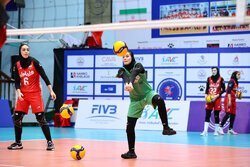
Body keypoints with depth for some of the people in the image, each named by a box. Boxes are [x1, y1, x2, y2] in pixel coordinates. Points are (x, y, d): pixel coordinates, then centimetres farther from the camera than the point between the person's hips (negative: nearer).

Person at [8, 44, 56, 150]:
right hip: (23, 95, 4)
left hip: (35, 94, -4)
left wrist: (51, 91, -14)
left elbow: (44, 76, -8)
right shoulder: (17, 65, 5)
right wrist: (18, 92, -15)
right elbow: (17, 81, 4)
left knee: (41, 118, -11)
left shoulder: (34, 62, -6)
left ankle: (50, 142, -5)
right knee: (16, 118, -1)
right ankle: (18, 143, 13)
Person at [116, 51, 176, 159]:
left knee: (159, 100, -38)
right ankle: (131, 152, 13)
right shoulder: (122, 70, -7)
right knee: (129, 126, -3)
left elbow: (134, 73, -37)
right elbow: (125, 76, -31)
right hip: (135, 99, 3)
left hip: (148, 94, -3)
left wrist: (131, 83, -59)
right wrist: (126, 84, -56)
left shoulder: (138, 65, -14)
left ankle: (166, 128, -33)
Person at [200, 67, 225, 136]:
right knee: (207, 115, -5)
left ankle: (216, 131, 11)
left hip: (217, 99, -2)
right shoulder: (209, 78, 10)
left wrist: (216, 96, -12)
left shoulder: (221, 79, 1)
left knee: (216, 115, 2)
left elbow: (223, 90, -1)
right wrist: (206, 95, -3)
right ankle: (205, 131, -9)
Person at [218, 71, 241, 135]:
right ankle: (220, 127, -8)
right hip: (229, 100, -9)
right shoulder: (232, 81, -10)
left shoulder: (236, 82, 17)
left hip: (233, 100, 9)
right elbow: (229, 91, -18)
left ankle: (230, 129, 10)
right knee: (228, 114, -13)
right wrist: (229, 100, -23)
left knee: (233, 115, 6)